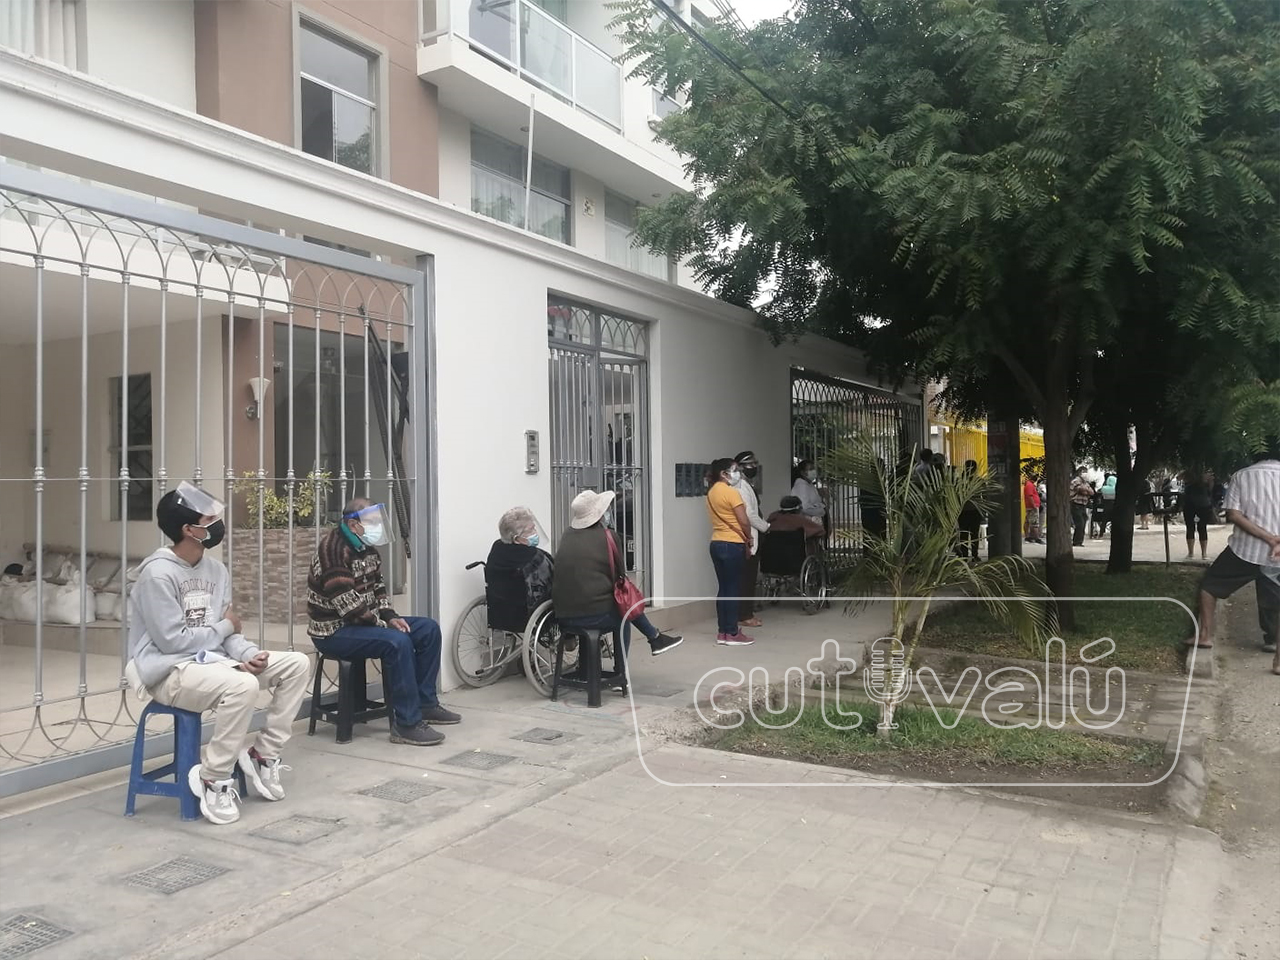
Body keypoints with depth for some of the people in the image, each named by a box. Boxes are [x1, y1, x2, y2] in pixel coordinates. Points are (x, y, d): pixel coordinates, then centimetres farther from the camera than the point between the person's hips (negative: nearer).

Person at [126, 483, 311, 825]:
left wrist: (248, 654, -13)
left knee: (296, 664, -5)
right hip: (169, 672, -8)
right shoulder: (158, 573, -17)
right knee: (243, 685, -36)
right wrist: (225, 627, -7)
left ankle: (261, 755, 5)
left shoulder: (215, 568, 8)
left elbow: (228, 633, 9)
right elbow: (172, 641, -21)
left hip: (214, 659, 8)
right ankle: (213, 779, -15)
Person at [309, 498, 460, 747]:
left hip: (365, 620, 10)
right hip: (334, 630, -10)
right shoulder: (334, 549, -23)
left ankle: (425, 703, 10)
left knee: (429, 629, 3)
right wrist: (384, 623, -17)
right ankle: (407, 724, -25)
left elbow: (377, 585, 16)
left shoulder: (365, 546, 8)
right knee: (397, 642, -32)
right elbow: (348, 605, -27)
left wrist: (390, 616, 0)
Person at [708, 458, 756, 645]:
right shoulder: (731, 492, -12)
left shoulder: (712, 492, 13)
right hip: (732, 545, -8)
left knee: (723, 588, 11)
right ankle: (732, 634, 1)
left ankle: (722, 632, 13)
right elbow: (744, 521, -14)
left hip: (716, 543, 8)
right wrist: (748, 540, 3)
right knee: (733, 589, -3)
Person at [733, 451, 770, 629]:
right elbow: (749, 515, -19)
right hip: (747, 539, -10)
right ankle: (744, 616, -1)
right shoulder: (741, 487, -14)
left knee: (751, 577, 13)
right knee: (746, 577, -5)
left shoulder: (748, 486, 17)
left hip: (753, 538, 10)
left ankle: (748, 612, 20)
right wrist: (766, 527, -8)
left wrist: (763, 527, 9)